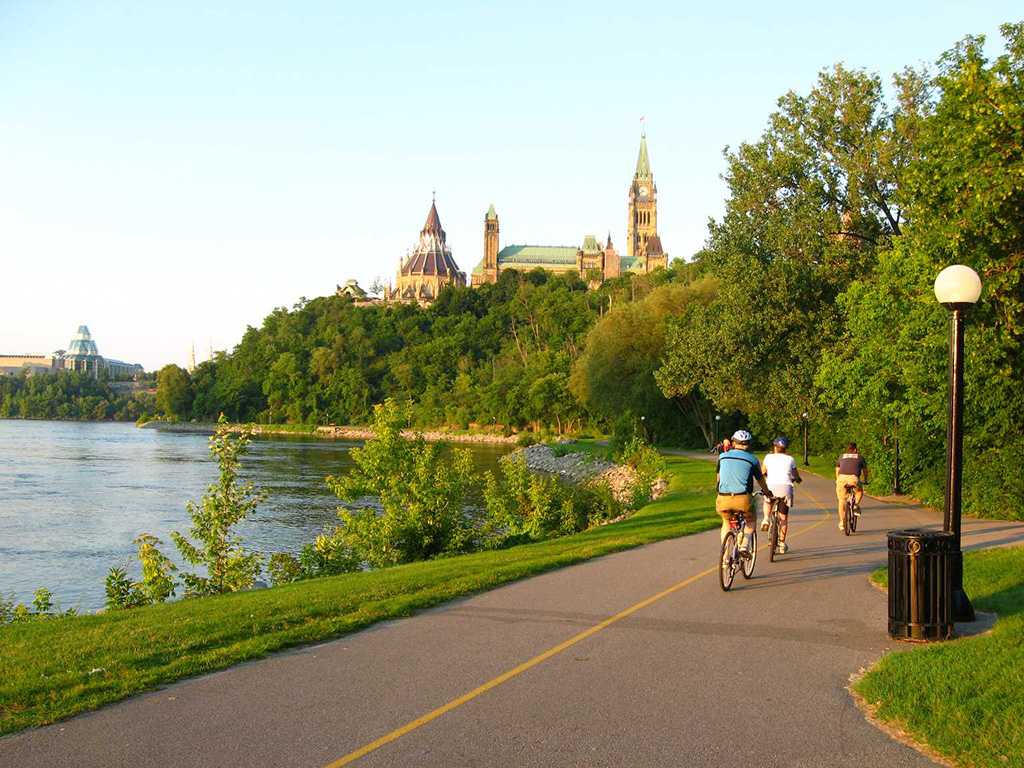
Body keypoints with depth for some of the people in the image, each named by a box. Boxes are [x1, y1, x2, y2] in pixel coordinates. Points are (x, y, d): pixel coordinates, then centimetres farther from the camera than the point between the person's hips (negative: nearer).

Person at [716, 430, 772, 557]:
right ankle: (745, 545, 6)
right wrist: (767, 492, 42)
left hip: (723, 499, 2)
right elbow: (760, 480, 21)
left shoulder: (723, 456, 14)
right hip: (742, 499, -2)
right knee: (751, 520, 28)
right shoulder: (752, 459, 8)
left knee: (726, 521, 30)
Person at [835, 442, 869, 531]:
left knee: (841, 500, 15)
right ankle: (856, 504, 4)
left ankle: (841, 522, 14)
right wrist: (865, 481, 44)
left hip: (842, 478, 1)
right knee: (859, 491, 31)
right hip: (854, 478, -1)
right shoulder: (860, 457, 21)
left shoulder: (841, 457, 26)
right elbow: (865, 470, 28)